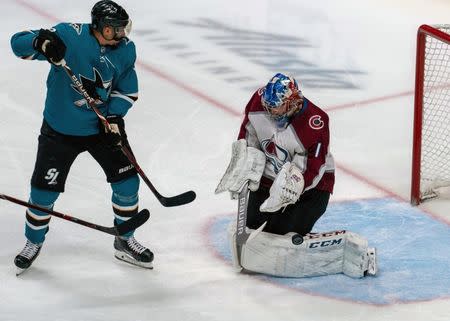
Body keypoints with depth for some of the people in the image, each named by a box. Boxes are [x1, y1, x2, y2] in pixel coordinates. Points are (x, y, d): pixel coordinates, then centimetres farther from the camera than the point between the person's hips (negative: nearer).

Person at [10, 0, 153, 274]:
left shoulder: (125, 49, -9)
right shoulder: (68, 36, -23)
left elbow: (128, 89, 2)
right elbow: (19, 42, -22)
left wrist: (114, 116, -14)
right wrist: (40, 42, -43)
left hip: (102, 127, 3)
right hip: (60, 129, -3)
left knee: (127, 181, 2)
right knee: (44, 190, 1)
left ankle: (125, 241, 24)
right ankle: (34, 243, 27)